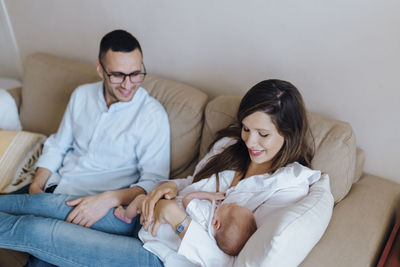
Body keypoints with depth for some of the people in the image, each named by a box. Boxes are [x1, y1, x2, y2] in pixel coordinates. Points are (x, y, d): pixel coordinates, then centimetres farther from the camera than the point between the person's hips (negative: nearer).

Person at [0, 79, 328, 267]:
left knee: (36, 231, -8)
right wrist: (170, 187, -8)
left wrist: (178, 218, -27)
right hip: (153, 224, 6)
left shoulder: (288, 187, -17)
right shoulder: (230, 144, 3)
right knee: (50, 205, -3)